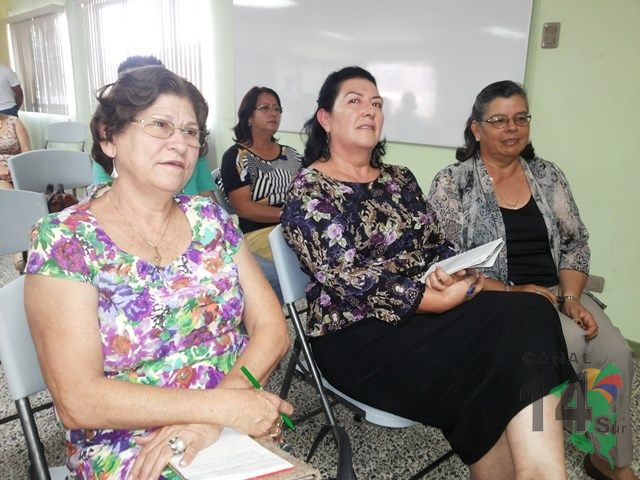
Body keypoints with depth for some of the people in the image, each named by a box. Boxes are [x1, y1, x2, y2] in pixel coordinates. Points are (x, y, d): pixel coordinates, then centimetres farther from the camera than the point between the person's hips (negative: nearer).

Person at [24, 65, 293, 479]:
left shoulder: (210, 219, 3)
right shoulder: (64, 240, -8)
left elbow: (272, 329, -1)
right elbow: (77, 401, -14)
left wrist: (211, 420, -16)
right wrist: (224, 407, -20)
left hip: (240, 430, 4)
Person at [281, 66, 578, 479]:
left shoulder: (400, 179, 18)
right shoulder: (309, 192, -4)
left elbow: (440, 245, 15)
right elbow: (348, 279, -15)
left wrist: (452, 274, -10)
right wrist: (438, 300, -21)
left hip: (433, 309, 6)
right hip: (360, 333, -6)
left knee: (530, 314, -21)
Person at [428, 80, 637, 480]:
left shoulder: (549, 175, 11)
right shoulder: (452, 182, -4)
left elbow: (575, 243, 11)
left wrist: (570, 298, -6)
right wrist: (512, 293, -18)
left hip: (557, 293, 5)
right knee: (571, 345, -27)